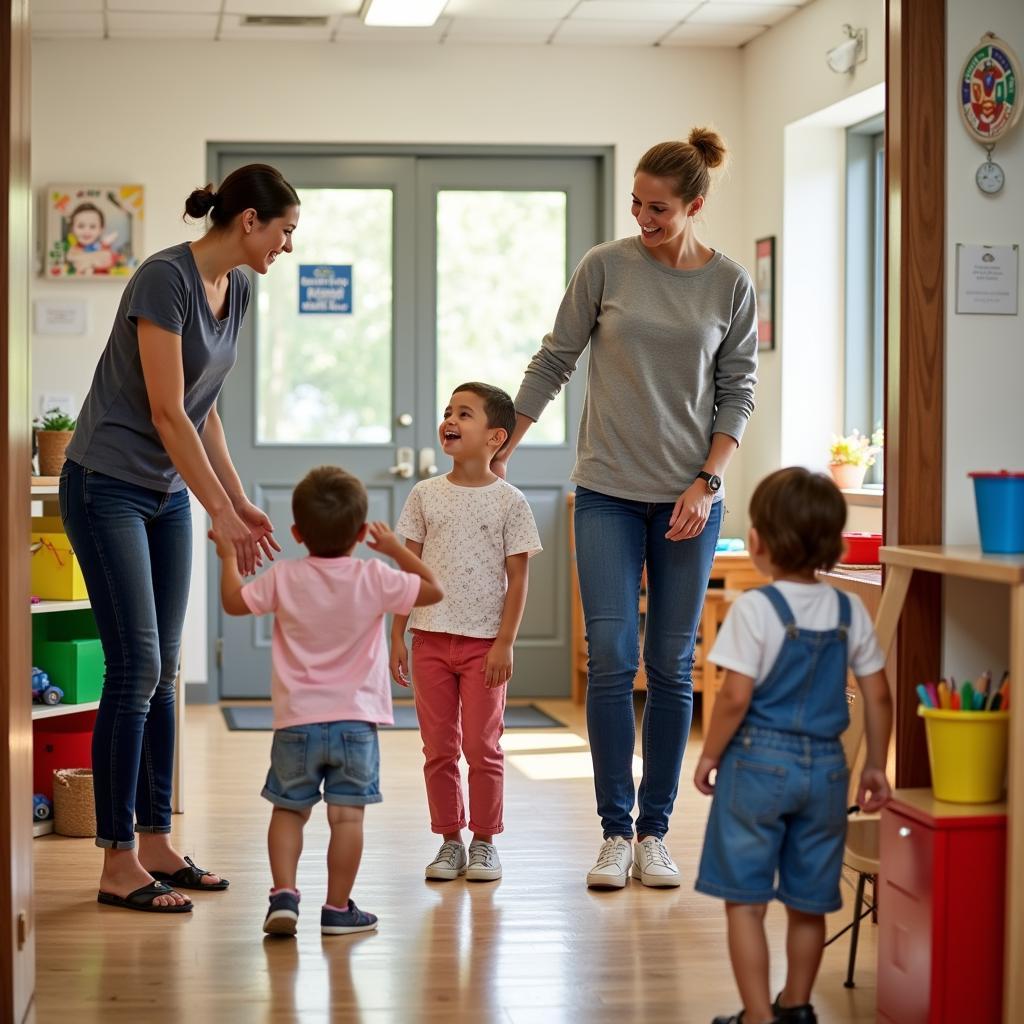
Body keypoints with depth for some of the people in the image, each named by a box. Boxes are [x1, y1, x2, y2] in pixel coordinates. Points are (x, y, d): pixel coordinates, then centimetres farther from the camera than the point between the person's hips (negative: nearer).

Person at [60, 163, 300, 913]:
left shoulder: (237, 290, 6)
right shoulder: (164, 278, -20)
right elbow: (167, 412, -22)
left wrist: (240, 500, 9)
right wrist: (222, 512, -21)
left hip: (167, 493, 8)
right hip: (108, 485, -8)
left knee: (162, 670, 9)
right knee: (136, 667, -10)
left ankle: (156, 843, 16)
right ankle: (118, 864, -3)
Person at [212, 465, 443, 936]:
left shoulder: (284, 579, -4)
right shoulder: (373, 579, -7)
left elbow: (234, 602, 9)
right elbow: (433, 590, 4)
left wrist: (228, 556, 23)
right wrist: (396, 549, 12)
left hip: (297, 721, 1)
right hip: (356, 720, -1)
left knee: (288, 809, 12)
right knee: (347, 815, 2)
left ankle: (284, 894, -1)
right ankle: (338, 909, 5)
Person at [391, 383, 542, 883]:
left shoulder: (509, 501, -3)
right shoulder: (425, 495, 4)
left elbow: (517, 578, -3)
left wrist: (505, 643, -9)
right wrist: (397, 636, 2)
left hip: (483, 643, -3)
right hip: (431, 639, 3)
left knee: (482, 748, 2)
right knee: (438, 749, 7)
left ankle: (484, 842, 14)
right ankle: (449, 841, 16)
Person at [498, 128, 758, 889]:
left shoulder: (730, 285, 2)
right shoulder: (606, 266, 0)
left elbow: (737, 392, 5)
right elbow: (554, 362, 7)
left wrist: (706, 483, -6)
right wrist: (501, 452, 6)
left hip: (688, 497, 1)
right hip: (609, 491, -1)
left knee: (673, 667, 4)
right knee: (612, 660, -6)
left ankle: (655, 832, 13)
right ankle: (615, 832, 3)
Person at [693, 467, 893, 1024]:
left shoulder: (755, 608, -13)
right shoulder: (851, 612, 3)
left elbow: (736, 697, -16)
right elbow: (878, 697, 6)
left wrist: (709, 755, -2)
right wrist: (875, 766, 16)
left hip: (759, 762, -5)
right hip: (825, 767, 5)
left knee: (745, 900, 4)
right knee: (808, 904, 16)